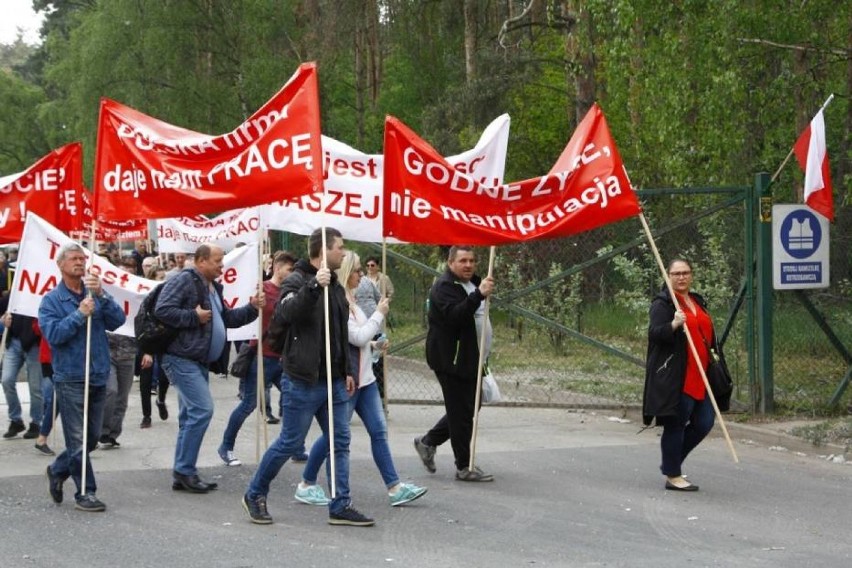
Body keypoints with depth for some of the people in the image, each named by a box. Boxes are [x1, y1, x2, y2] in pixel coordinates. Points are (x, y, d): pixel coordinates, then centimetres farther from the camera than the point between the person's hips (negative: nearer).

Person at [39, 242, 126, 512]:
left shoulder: (96, 294, 10)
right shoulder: (52, 300, 0)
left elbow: (118, 320, -4)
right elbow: (53, 334, -13)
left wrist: (101, 295, -17)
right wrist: (79, 314, -19)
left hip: (98, 376, 5)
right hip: (70, 378, -5)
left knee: (92, 438, 12)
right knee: (78, 439, -5)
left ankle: (58, 470, 33)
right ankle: (85, 492, 2)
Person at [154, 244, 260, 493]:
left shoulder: (213, 288, 19)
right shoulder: (183, 281, -11)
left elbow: (227, 318, 26)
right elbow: (162, 310, -21)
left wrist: (251, 308, 11)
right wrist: (194, 317, -17)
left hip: (199, 362, 10)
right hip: (182, 359, -10)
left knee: (191, 416, 11)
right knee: (202, 410, -15)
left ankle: (183, 475, 17)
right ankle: (185, 471, -8)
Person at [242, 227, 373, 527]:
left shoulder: (335, 285, 16)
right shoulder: (297, 281, -9)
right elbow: (289, 312, -31)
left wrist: (347, 370, 20)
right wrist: (314, 286, -40)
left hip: (334, 380, 8)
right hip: (303, 379, -8)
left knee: (340, 442, 5)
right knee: (290, 443, -1)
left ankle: (340, 506, 9)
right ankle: (254, 496, 16)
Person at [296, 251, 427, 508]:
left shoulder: (348, 300, 12)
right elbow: (357, 337, -20)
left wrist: (372, 344, 8)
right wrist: (379, 314, -10)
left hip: (363, 377, 9)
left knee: (379, 431, 4)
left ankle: (394, 487, 3)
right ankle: (306, 485, 15)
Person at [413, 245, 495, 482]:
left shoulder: (472, 283, 17)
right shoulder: (444, 287, -14)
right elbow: (455, 315, -32)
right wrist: (479, 294, -40)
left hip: (469, 360, 10)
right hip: (452, 361, -10)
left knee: (465, 409, 14)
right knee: (461, 413, -6)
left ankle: (428, 442, 28)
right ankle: (464, 467, 0)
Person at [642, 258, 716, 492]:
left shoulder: (698, 302, 18)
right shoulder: (662, 303, -6)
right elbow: (654, 333, -18)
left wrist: (714, 357, 21)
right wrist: (673, 325, -34)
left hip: (698, 376, 8)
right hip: (673, 376, -8)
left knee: (704, 423, 7)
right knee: (675, 424, -2)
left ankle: (671, 462, 24)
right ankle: (673, 476, 8)